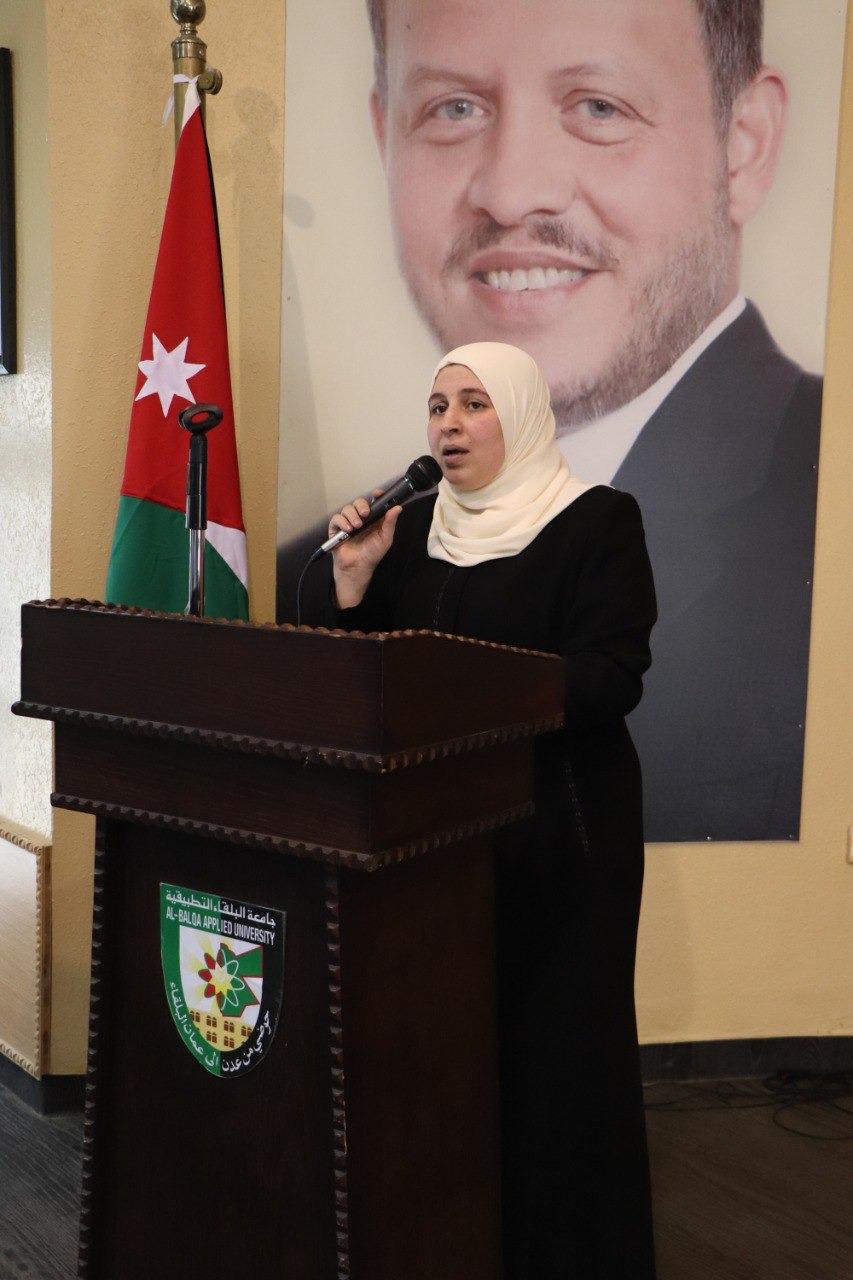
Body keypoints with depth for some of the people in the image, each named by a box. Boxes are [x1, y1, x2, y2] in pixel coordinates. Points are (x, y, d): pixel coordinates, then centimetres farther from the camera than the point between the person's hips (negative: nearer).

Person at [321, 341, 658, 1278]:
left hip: (559, 831, -4)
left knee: (555, 1047, 1)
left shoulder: (598, 521, -5)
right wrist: (355, 586, -6)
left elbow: (612, 675, -16)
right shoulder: (413, 526, 10)